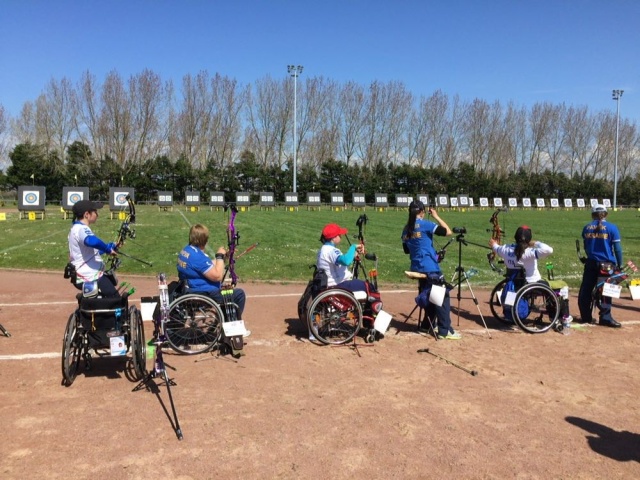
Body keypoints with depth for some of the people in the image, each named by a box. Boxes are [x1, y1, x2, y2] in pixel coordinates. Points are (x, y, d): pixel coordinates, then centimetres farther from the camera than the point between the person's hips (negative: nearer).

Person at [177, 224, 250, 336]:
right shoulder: (197, 256, -27)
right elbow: (217, 276, -26)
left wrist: (223, 256, 13)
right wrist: (220, 256, -16)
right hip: (204, 296, -11)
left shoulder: (185, 251, 6)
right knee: (239, 293, 1)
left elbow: (210, 267, 16)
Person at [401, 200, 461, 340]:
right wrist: (436, 216, -4)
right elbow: (448, 232, -13)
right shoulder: (425, 224, -11)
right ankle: (445, 331, -4)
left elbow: (406, 250, 18)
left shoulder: (406, 229, 9)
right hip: (430, 268, -7)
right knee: (443, 296, -2)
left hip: (416, 268, 7)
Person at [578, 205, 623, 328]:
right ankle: (605, 318, 3)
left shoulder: (586, 228, 5)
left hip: (591, 263, 3)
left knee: (586, 290, 9)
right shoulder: (611, 228, -4)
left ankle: (586, 317, 16)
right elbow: (617, 248, -6)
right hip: (607, 264, -3)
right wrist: (620, 265, 1)